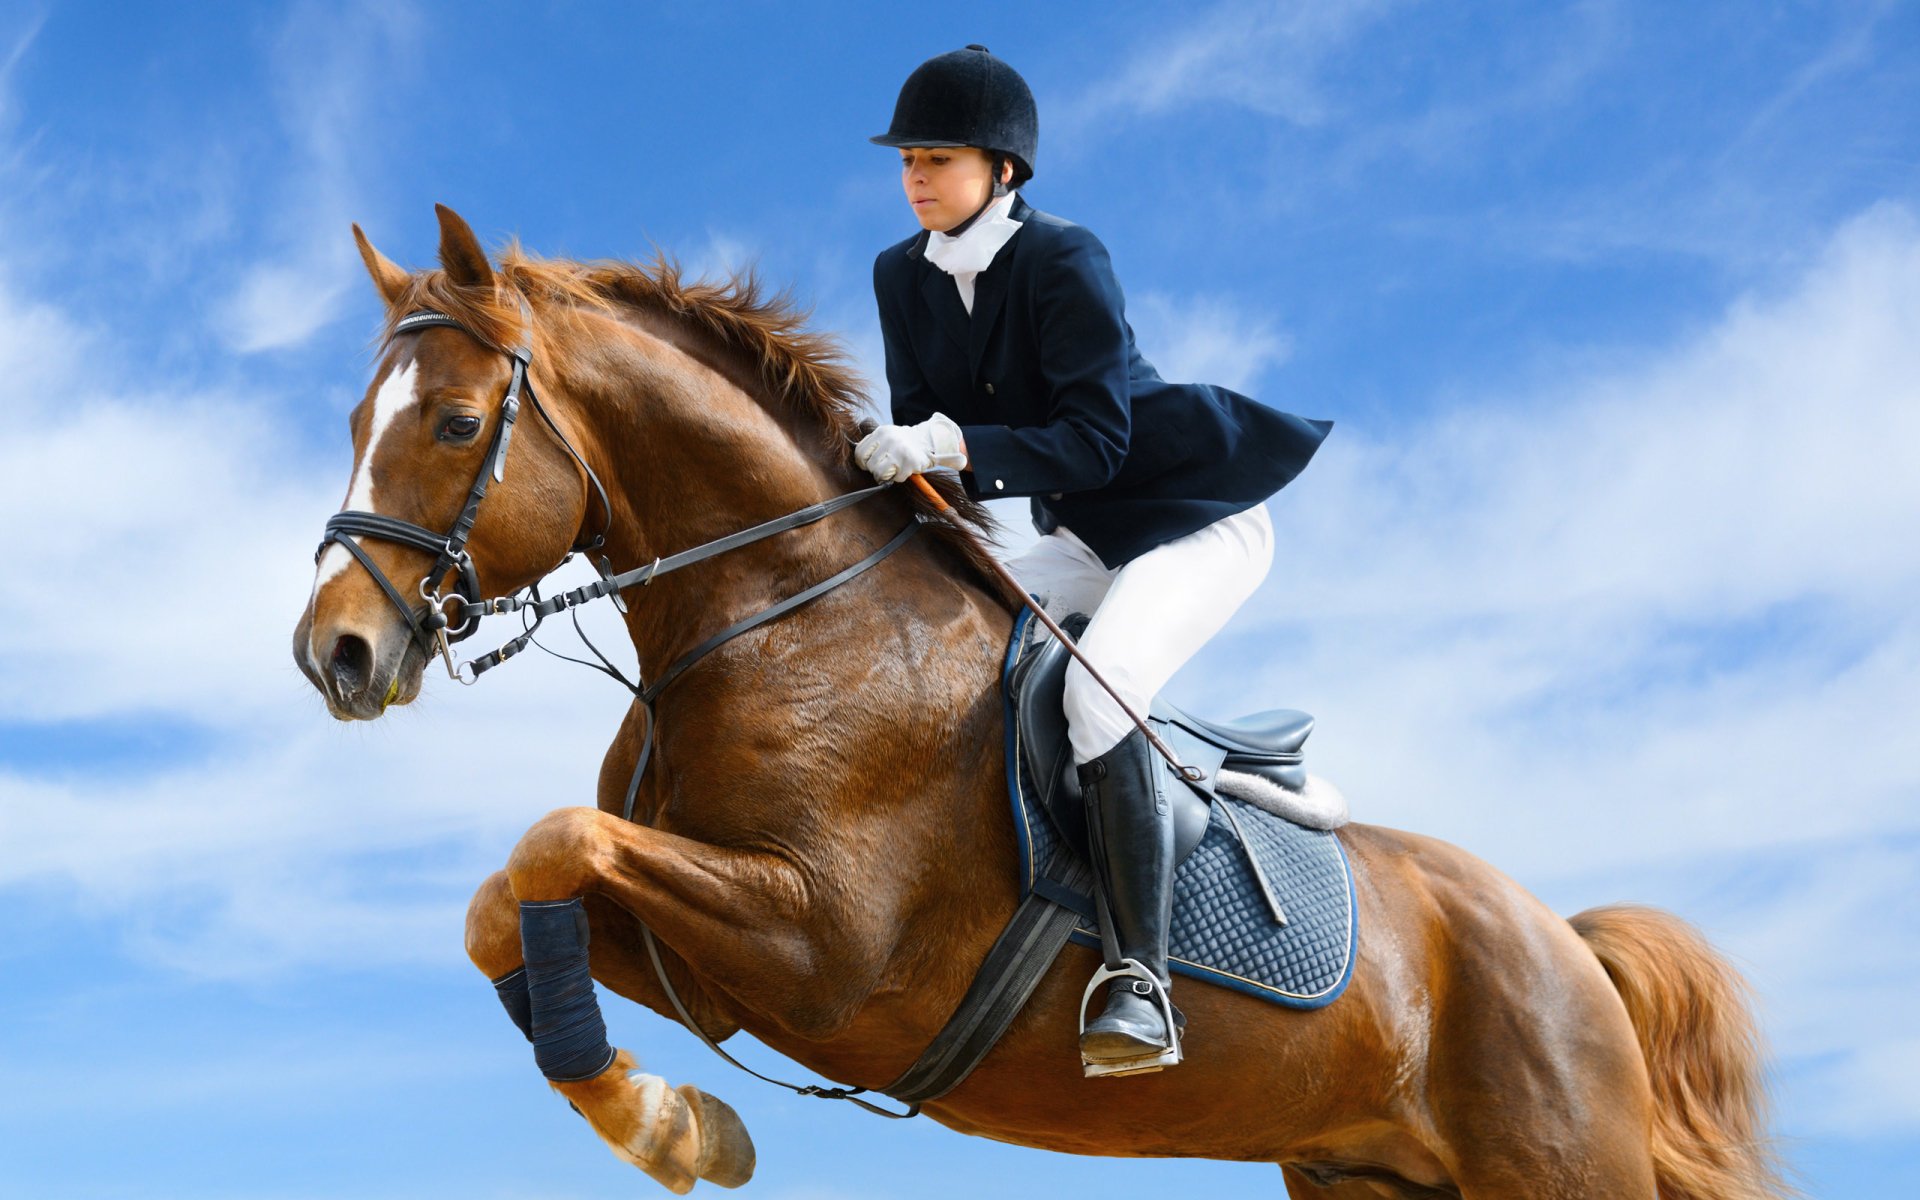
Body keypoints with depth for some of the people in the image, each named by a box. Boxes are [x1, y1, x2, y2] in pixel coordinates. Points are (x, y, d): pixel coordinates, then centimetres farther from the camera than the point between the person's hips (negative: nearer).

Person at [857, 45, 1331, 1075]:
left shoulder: (1064, 262, -21)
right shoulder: (903, 276, 1)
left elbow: (1094, 440, -26)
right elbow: (921, 421, 1)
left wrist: (958, 449, -38)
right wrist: (897, 464, -21)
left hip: (1200, 521, -8)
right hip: (1083, 539, 8)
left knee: (1094, 689, -30)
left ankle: (1141, 984, -32)